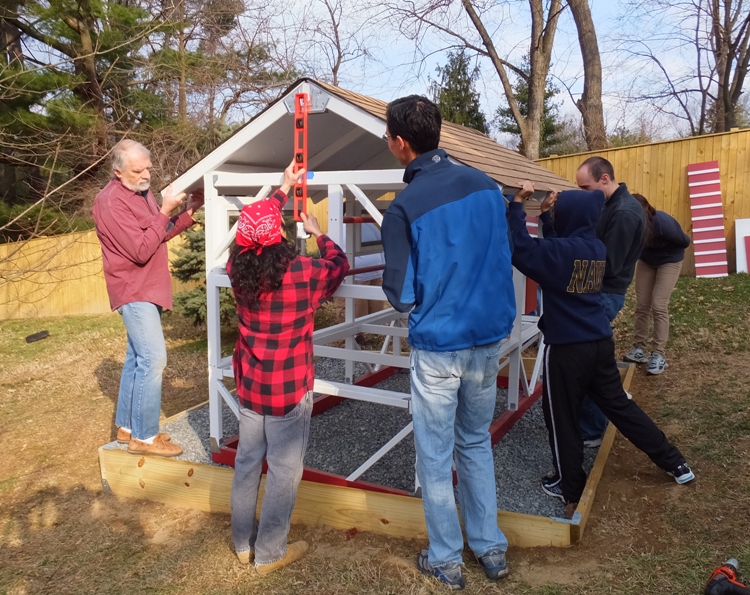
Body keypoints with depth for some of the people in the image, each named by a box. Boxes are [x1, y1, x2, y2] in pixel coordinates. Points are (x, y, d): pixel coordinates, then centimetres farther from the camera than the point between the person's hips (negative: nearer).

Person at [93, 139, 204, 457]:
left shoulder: (141, 192, 12)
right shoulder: (112, 201, -18)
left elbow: (161, 234, 15)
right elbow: (141, 250, -23)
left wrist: (191, 210, 2)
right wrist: (164, 210, -24)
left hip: (145, 288, 10)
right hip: (134, 290, -10)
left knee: (138, 358, 14)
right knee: (153, 359, -12)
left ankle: (127, 426, 24)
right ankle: (144, 436, -3)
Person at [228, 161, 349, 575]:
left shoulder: (237, 267, -6)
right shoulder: (302, 273, -20)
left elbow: (252, 227, 14)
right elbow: (340, 265, 1)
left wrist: (283, 188, 24)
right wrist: (317, 233, 17)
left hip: (249, 385, 6)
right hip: (289, 389, -5)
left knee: (247, 461, 16)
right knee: (284, 470, 7)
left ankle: (242, 543, 30)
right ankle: (269, 553, 18)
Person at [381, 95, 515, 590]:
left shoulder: (404, 208, -16)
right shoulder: (485, 184, -1)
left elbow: (402, 297, -11)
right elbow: (505, 257, 10)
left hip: (438, 346, -5)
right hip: (491, 337, 5)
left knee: (435, 456, 11)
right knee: (477, 442, 21)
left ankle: (446, 561, 26)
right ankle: (491, 549, 32)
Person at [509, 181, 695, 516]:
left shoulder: (561, 251, -17)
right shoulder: (597, 248, 8)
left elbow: (519, 248, -27)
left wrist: (517, 204, -19)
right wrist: (550, 213, 15)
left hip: (567, 348, -8)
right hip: (600, 342, 8)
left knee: (561, 418, 8)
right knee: (619, 405, 20)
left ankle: (570, 487, 22)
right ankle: (675, 463, 29)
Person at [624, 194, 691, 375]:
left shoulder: (663, 223, -36)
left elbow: (685, 241, -17)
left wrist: (665, 250, -6)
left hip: (669, 261, -4)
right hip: (646, 261, 4)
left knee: (659, 306, -10)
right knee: (642, 305, 3)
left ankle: (658, 355, -5)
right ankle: (639, 349, 13)